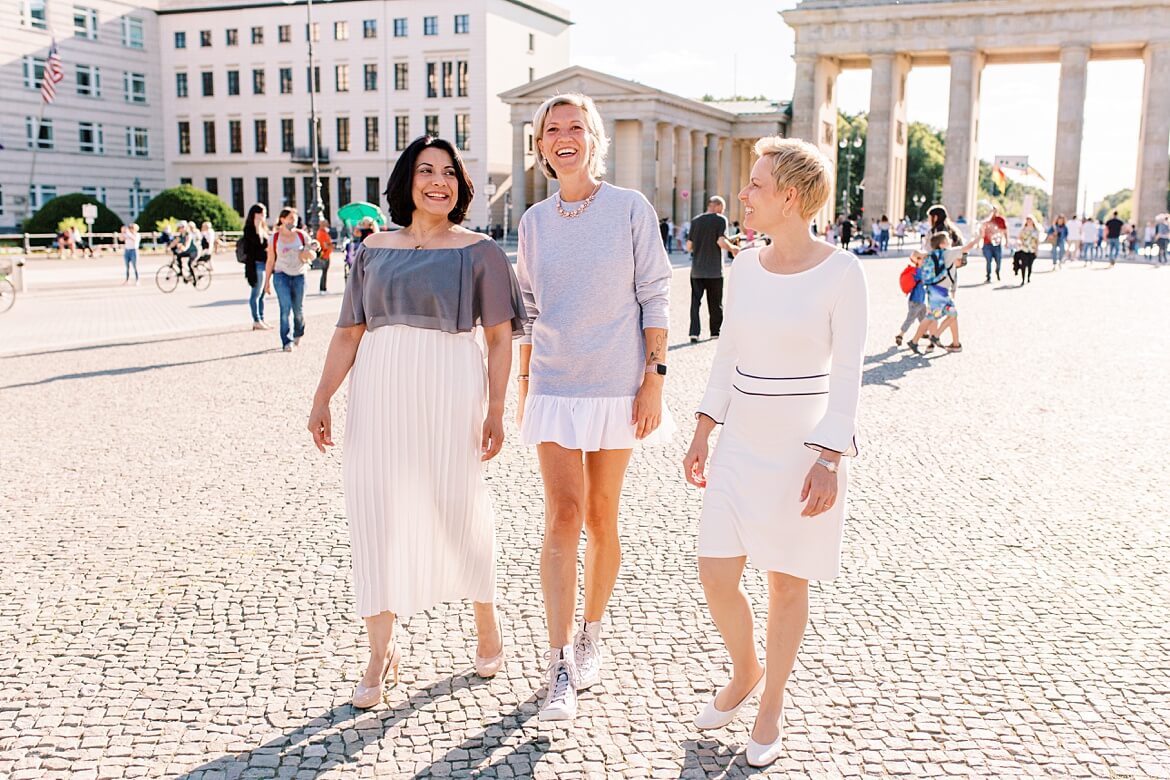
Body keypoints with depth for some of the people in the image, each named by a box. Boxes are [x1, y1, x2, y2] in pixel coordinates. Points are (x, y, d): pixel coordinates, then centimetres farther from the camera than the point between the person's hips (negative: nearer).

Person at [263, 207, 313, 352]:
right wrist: (267, 281, 6)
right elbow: (270, 262, 6)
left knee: (298, 310, 6)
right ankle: (286, 341, -7)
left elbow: (312, 255, 10)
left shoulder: (302, 235, 4)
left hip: (299, 276, 1)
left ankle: (298, 334, 34)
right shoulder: (274, 239, 2)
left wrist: (308, 254, -14)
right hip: (281, 275, -1)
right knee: (285, 309, -11)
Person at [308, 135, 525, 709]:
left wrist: (496, 410, -7)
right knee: (375, 509, 0)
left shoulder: (479, 251, 4)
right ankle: (381, 650, 13)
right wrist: (322, 400, 5)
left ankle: (487, 623, 29)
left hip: (450, 390, -3)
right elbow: (349, 333, 11)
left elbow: (500, 337, 0)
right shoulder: (374, 250, 11)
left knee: (457, 506, 3)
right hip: (380, 392, 3)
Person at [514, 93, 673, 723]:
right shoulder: (534, 221, 7)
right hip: (555, 386, 2)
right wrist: (524, 382, 12)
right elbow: (530, 311, 13)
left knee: (601, 517, 8)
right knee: (563, 515, -7)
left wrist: (654, 379, -9)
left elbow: (655, 298, -4)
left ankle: (591, 636, 28)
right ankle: (560, 667, -3)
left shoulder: (631, 209, -3)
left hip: (617, 386, -2)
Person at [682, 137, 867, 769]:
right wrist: (703, 432, 10)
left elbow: (847, 375, -11)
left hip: (804, 445, -5)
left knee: (786, 582, 7)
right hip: (741, 442, 5)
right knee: (715, 575, 4)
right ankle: (744, 674, 33)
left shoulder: (840, 272, -12)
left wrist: (830, 460, -18)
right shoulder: (746, 265, 4)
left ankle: (772, 705, 28)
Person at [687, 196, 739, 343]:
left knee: (695, 301, 4)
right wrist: (733, 249, 0)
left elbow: (689, 246, 5)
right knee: (715, 303, 10)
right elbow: (721, 242, -17)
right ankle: (715, 332, 18)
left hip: (697, 270, 3)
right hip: (714, 270, -3)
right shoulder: (720, 220, -5)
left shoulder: (695, 221, 7)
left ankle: (694, 332, -7)